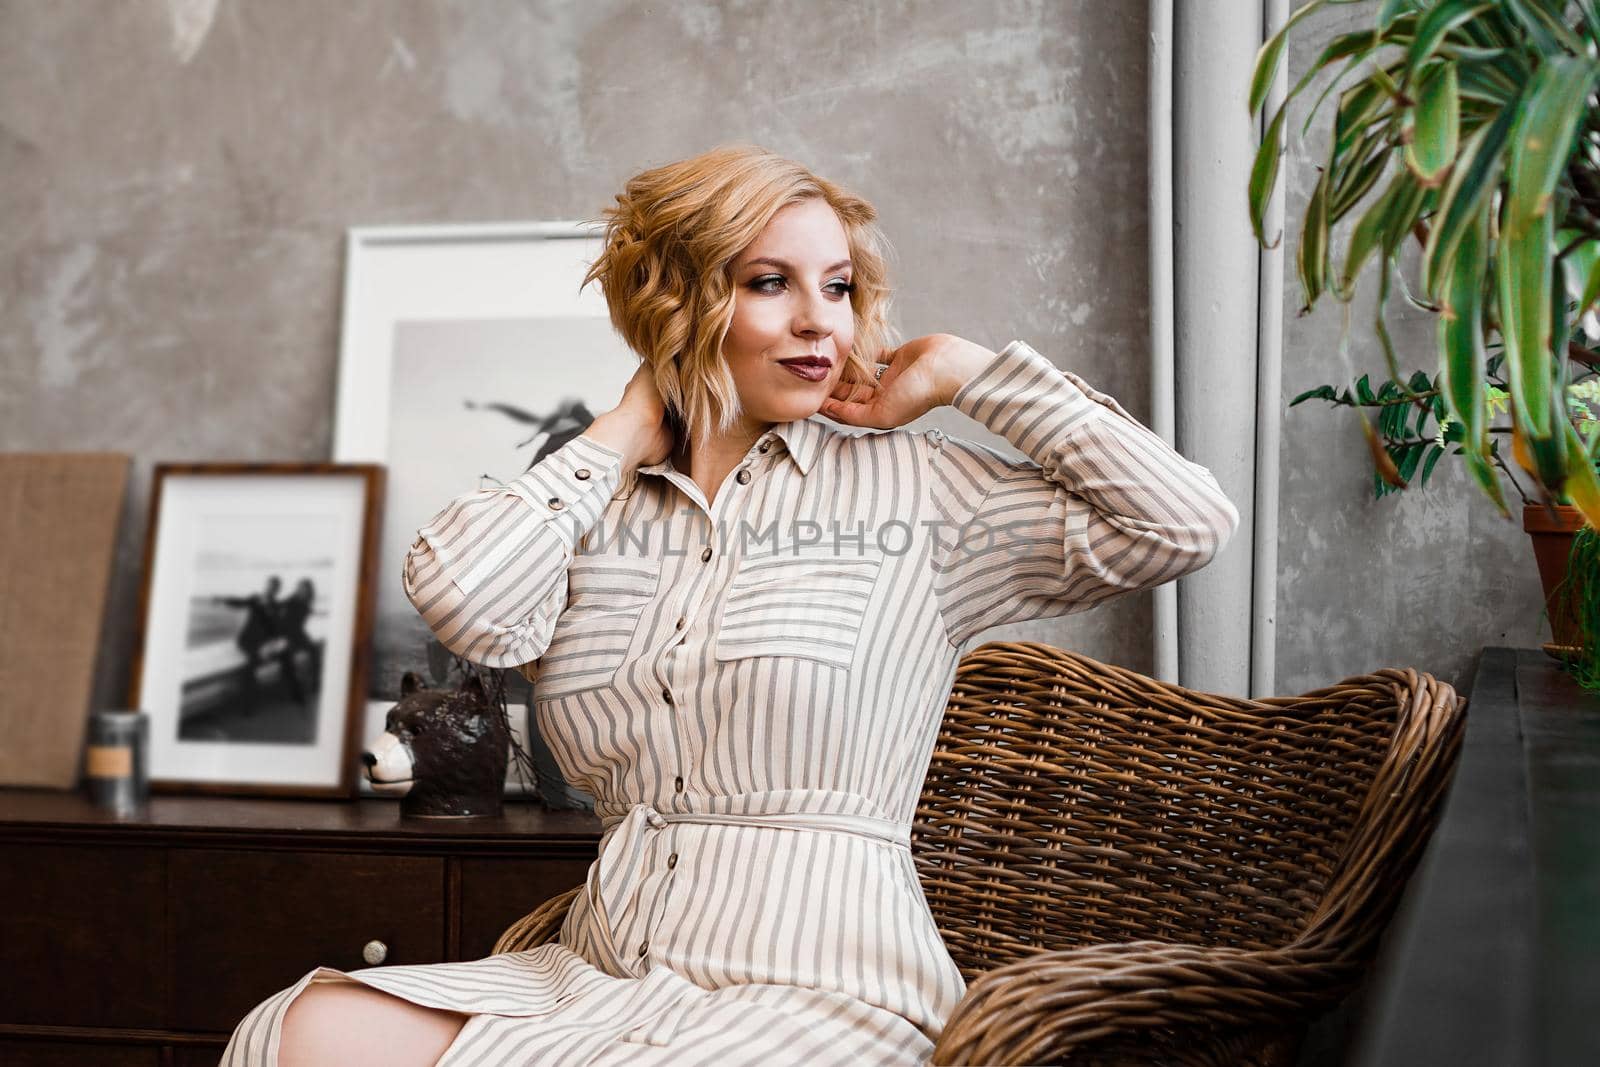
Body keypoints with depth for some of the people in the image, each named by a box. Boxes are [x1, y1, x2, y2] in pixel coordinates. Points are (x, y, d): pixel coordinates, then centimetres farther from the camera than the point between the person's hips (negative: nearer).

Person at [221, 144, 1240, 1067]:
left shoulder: (916, 483, 4)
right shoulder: (601, 504, 12)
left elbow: (1189, 521, -3)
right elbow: (460, 595, -9)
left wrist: (965, 372, 3)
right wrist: (630, 432, 4)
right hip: (601, 969, 4)